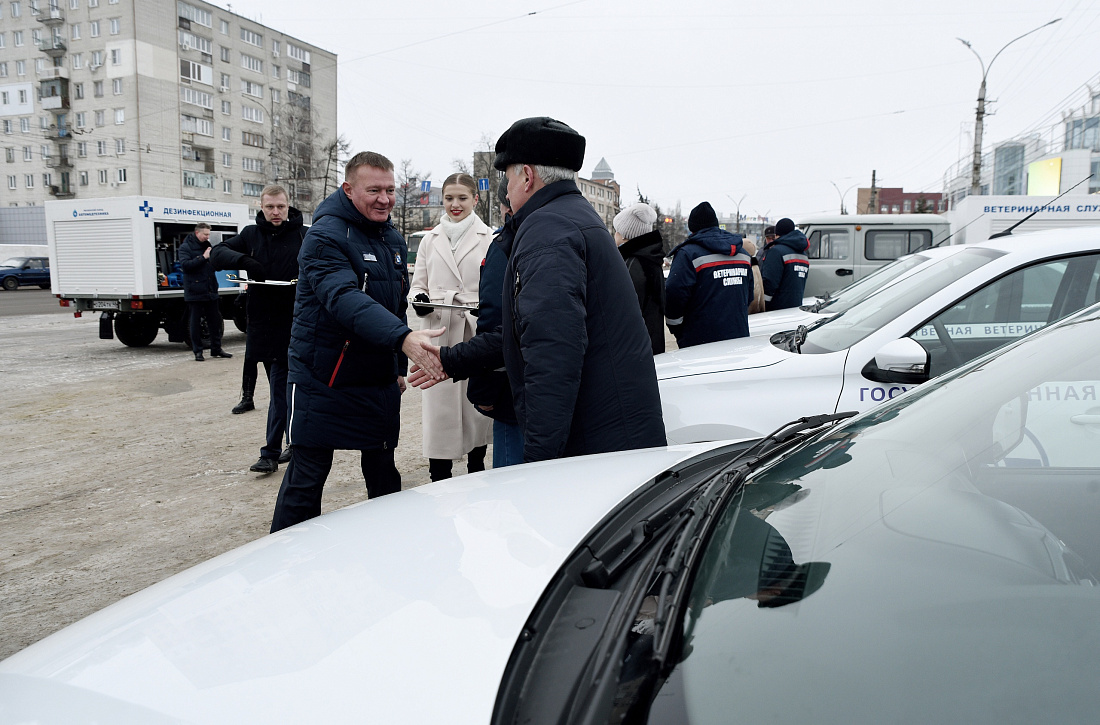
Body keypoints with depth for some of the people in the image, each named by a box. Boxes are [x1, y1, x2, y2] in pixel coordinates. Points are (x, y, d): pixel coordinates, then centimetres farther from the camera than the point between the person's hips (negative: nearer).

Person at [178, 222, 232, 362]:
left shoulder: (207, 245, 15)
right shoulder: (185, 247, -3)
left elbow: (216, 265, 23)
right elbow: (185, 264, -17)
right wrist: (203, 258, -19)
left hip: (210, 291, 6)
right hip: (195, 291, -6)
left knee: (215, 321, 8)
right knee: (196, 322, 2)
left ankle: (216, 349, 17)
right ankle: (197, 351, 9)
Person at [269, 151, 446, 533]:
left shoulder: (393, 239, 10)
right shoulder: (326, 236, -16)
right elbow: (345, 300, -33)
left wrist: (399, 366, 17)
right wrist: (403, 337, -46)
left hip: (380, 381, 7)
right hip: (322, 381, -7)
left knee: (384, 474, 14)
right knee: (306, 480, 2)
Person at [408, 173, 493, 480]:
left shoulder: (490, 238, 4)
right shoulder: (431, 239, 13)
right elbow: (418, 284, 16)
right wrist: (419, 300, -6)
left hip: (477, 335, -2)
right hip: (439, 334, 2)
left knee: (478, 403, 5)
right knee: (438, 405, 0)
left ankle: (476, 467, 23)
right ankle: (439, 478, 10)